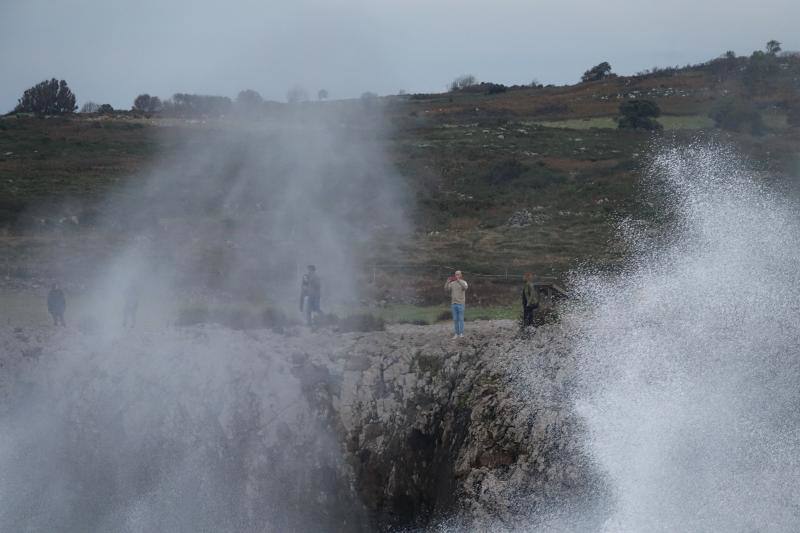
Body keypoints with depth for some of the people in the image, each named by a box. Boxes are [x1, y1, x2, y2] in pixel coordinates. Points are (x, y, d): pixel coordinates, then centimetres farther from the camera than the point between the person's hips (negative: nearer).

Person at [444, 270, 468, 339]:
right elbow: (446, 290, 0)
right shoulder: (452, 283, 9)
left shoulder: (463, 282, -2)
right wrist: (447, 282, -16)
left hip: (460, 303, -4)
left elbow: (465, 287, -24)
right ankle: (456, 333, 9)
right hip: (453, 303, 4)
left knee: (460, 318, -2)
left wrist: (459, 280, -34)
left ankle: (461, 333, 4)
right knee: (455, 319, 5)